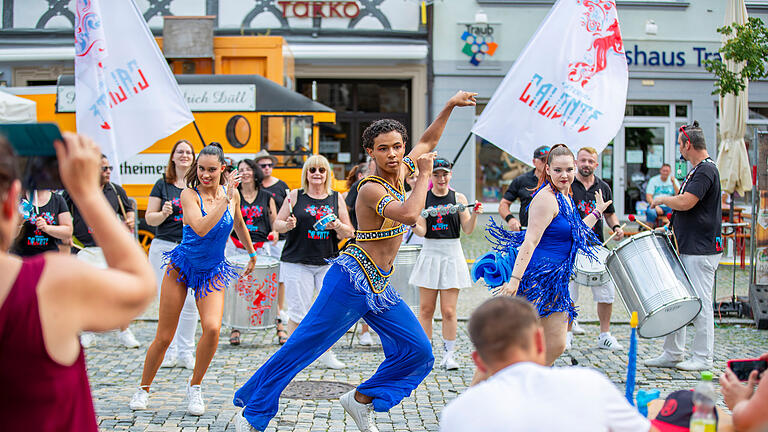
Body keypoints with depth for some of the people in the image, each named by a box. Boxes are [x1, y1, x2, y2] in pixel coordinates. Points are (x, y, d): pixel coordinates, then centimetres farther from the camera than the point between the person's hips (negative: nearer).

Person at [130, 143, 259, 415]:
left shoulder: (232, 193, -2)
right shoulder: (189, 194, -14)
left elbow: (239, 224, 19)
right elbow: (201, 229, -31)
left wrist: (252, 253, 30)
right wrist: (225, 199, -32)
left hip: (212, 273, 2)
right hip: (181, 268, -2)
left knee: (212, 327, -22)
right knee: (164, 337, 2)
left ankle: (194, 387, 0)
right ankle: (143, 389, 25)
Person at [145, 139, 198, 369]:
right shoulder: (162, 185, 6)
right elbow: (149, 218, 5)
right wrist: (164, 214, -14)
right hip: (164, 247, 0)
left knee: (190, 302, -4)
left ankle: (186, 352, 7)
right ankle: (169, 352, 12)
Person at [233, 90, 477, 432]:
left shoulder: (398, 173, 8)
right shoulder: (371, 189, -17)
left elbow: (428, 142, 24)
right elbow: (409, 215, -33)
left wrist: (450, 106, 16)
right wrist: (425, 176, -20)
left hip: (379, 287, 9)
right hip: (353, 279, -9)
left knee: (418, 352, 6)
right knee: (302, 346, -5)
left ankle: (362, 400, 17)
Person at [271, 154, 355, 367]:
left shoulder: (336, 198, 10)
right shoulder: (295, 196, 5)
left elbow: (349, 232, 11)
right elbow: (277, 224, 8)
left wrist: (338, 226, -10)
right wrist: (288, 225, -14)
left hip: (328, 262, 2)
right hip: (297, 263, -2)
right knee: (298, 312, -3)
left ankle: (326, 352, 15)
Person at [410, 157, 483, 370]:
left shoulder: (459, 198, 3)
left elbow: (467, 230, 0)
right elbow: (422, 231, -3)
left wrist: (474, 215, -17)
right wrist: (413, 225, -24)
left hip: (452, 255, -1)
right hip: (429, 254, 1)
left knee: (449, 311, -1)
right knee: (426, 309, 3)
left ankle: (448, 355, 9)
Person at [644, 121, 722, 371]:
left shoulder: (706, 170, -16)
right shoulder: (697, 170, 16)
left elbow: (685, 203, -25)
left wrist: (662, 200, -8)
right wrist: (670, 227, 16)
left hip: (701, 250, -10)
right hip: (687, 247, 10)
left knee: (700, 303, -3)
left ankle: (703, 358, 6)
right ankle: (672, 354, 18)